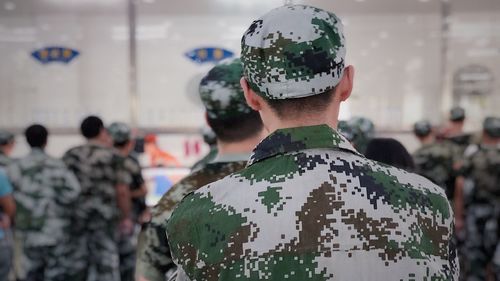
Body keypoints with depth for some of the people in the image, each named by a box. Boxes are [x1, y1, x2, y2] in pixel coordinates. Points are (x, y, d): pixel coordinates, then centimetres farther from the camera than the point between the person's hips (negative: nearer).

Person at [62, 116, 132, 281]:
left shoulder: (70, 156, 5)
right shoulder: (112, 156, -6)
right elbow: (122, 190, -10)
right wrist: (126, 217, -1)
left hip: (75, 217, 4)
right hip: (105, 218, -4)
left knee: (76, 266, 13)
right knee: (107, 264, 4)